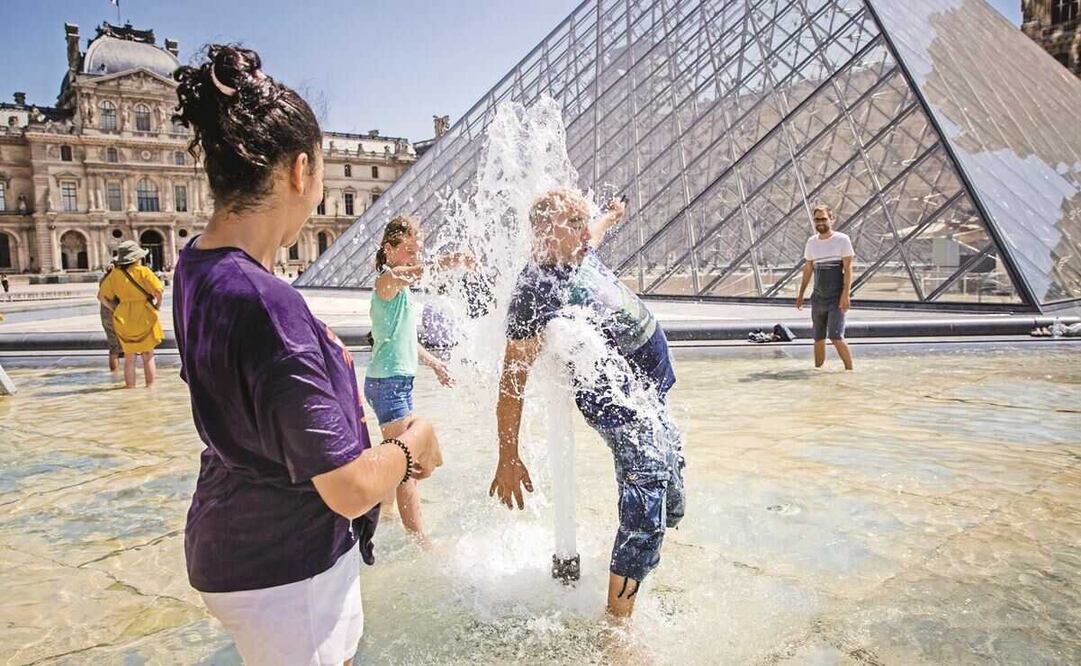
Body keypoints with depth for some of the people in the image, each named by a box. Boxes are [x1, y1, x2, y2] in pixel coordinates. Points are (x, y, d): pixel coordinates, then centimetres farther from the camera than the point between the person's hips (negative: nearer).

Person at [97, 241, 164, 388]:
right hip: (145, 316, -3)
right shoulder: (142, 271, -10)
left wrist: (114, 310, 9)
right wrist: (157, 307, -5)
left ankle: (130, 388, 17)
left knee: (129, 358, 14)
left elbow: (101, 296, 3)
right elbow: (159, 290, -20)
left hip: (124, 318, 3)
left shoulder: (114, 274, 2)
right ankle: (150, 388, 11)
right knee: (148, 357, 9)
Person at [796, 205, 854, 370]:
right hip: (818, 298, 5)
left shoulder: (842, 240, -4)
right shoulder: (811, 242, 11)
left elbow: (848, 268, -8)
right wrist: (800, 295, 17)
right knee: (818, 338, 9)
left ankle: (850, 369, 0)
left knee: (836, 337, -13)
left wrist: (846, 294, -17)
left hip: (837, 298, -5)